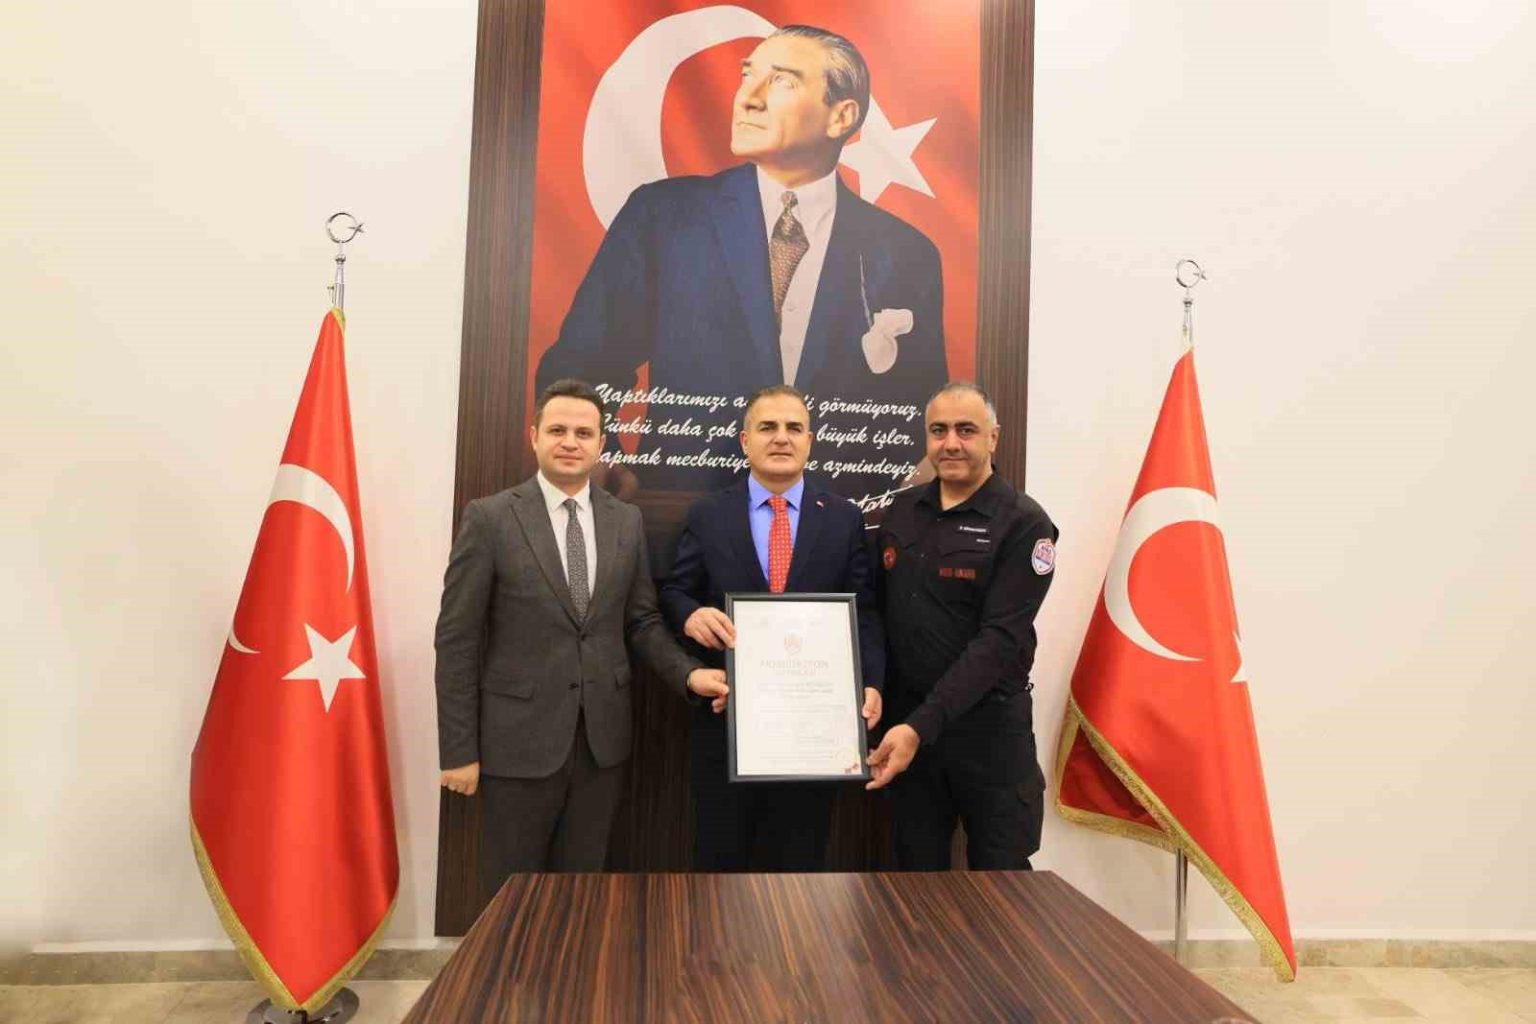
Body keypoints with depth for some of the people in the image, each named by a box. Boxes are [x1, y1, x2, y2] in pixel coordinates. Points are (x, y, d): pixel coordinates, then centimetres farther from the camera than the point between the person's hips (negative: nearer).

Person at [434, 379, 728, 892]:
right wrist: (458, 749, -8)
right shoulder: (489, 517, -6)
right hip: (519, 738, -3)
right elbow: (457, 639, -6)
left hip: (602, 738, 3)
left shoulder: (626, 520, 5)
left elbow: (641, 620, 10)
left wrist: (689, 672, -8)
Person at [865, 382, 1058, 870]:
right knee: (916, 872, 16)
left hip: (989, 728, -4)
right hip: (906, 724, 4)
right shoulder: (901, 511, 5)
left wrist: (923, 724, -24)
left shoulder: (1023, 523, -11)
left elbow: (1000, 640, -18)